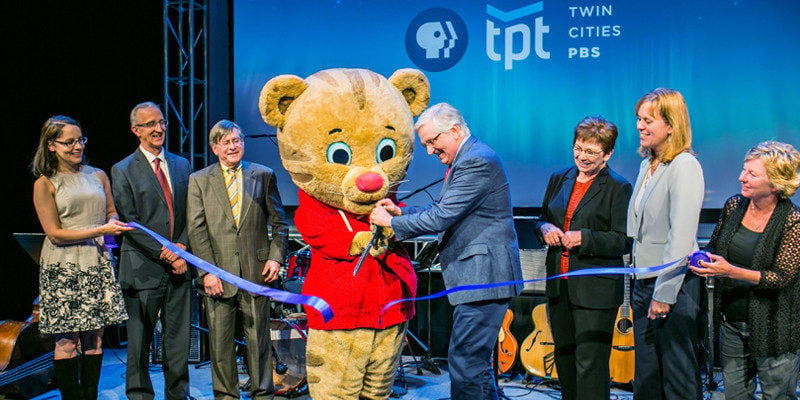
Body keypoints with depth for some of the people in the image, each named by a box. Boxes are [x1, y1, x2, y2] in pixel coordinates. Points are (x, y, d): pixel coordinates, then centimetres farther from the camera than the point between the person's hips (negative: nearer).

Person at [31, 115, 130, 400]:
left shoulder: (98, 176, 13)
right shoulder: (45, 184, 0)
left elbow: (111, 211, 25)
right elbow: (54, 233, -6)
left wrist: (113, 222, 0)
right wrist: (99, 230, -15)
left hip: (97, 264, 4)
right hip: (63, 268, -4)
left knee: (94, 339, 4)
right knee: (67, 341, -2)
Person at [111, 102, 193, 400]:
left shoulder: (182, 166, 14)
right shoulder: (123, 171, 0)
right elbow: (129, 223, -6)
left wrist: (182, 247, -4)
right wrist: (164, 253, -13)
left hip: (179, 265, 4)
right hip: (143, 269, -3)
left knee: (179, 339, 8)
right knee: (139, 341, 4)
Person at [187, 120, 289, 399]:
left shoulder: (264, 175, 9)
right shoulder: (198, 180, 8)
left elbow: (279, 223, 11)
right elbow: (196, 230, 1)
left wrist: (276, 257, -2)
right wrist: (207, 271, -7)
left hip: (256, 272, 0)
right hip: (218, 274, 0)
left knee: (259, 339, 6)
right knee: (220, 343, 6)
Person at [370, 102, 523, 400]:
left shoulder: (476, 161, -17)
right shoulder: (465, 159, 17)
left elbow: (441, 217, -21)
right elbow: (442, 209, 18)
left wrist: (391, 222, -11)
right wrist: (401, 213, 3)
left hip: (484, 275, -11)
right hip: (478, 276, 11)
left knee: (465, 362, -8)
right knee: (475, 360, 20)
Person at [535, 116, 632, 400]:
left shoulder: (618, 188, -5)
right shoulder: (559, 179, 12)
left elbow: (623, 241, -10)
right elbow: (542, 219, 21)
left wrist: (584, 238, -20)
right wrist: (545, 228, -2)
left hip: (595, 290, -6)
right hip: (559, 285, 6)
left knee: (590, 364, -5)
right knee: (564, 358, 16)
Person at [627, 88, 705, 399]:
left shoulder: (684, 166, -14)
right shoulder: (647, 164, 13)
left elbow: (682, 238, -19)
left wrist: (664, 293, -19)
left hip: (676, 284, -8)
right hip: (644, 280, 9)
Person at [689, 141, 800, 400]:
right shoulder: (734, 206, -1)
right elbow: (714, 246, 14)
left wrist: (731, 272, -30)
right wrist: (704, 259, -9)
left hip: (773, 328, -5)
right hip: (732, 322, 5)